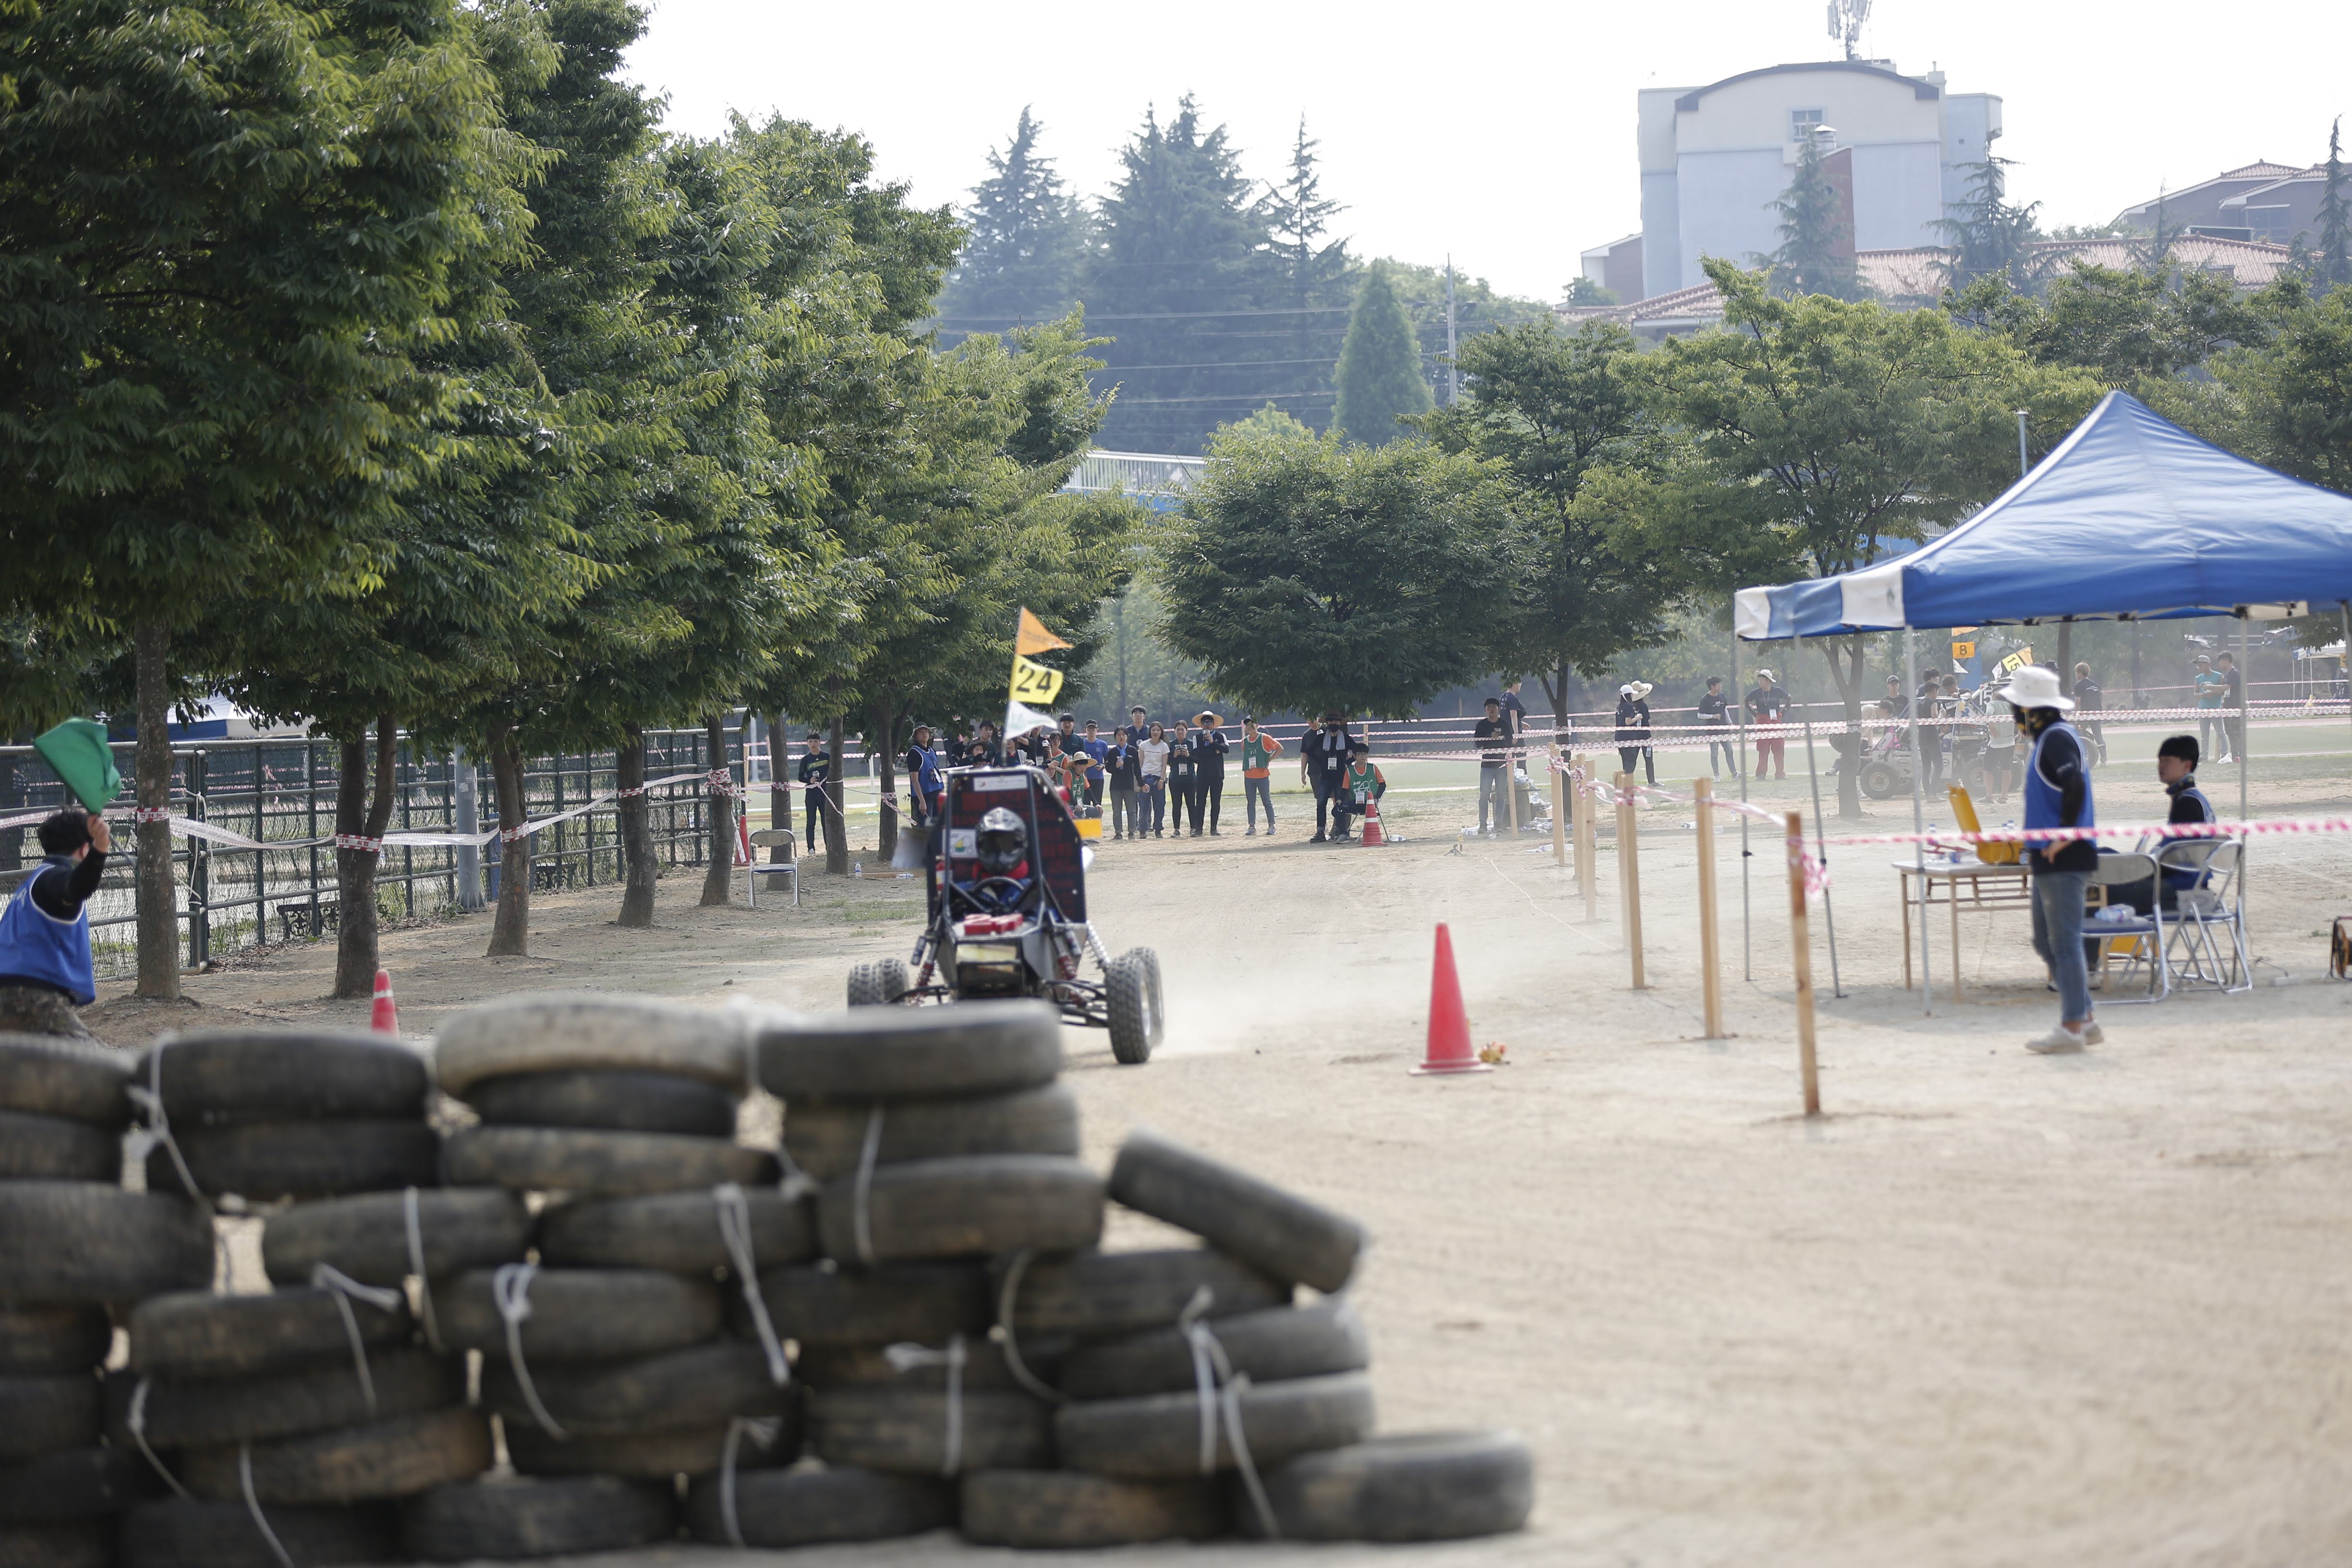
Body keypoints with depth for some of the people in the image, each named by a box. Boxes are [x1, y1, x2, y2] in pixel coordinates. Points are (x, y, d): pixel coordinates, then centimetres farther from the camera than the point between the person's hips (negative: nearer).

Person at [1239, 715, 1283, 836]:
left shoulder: (1264, 738, -4)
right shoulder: (1244, 741, 10)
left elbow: (1280, 748, -1)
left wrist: (1269, 760, -6)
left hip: (1263, 775, -5)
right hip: (1248, 777, 5)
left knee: (1267, 802, 0)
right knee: (1250, 802, 5)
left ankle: (1271, 826, 4)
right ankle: (1252, 827, 9)